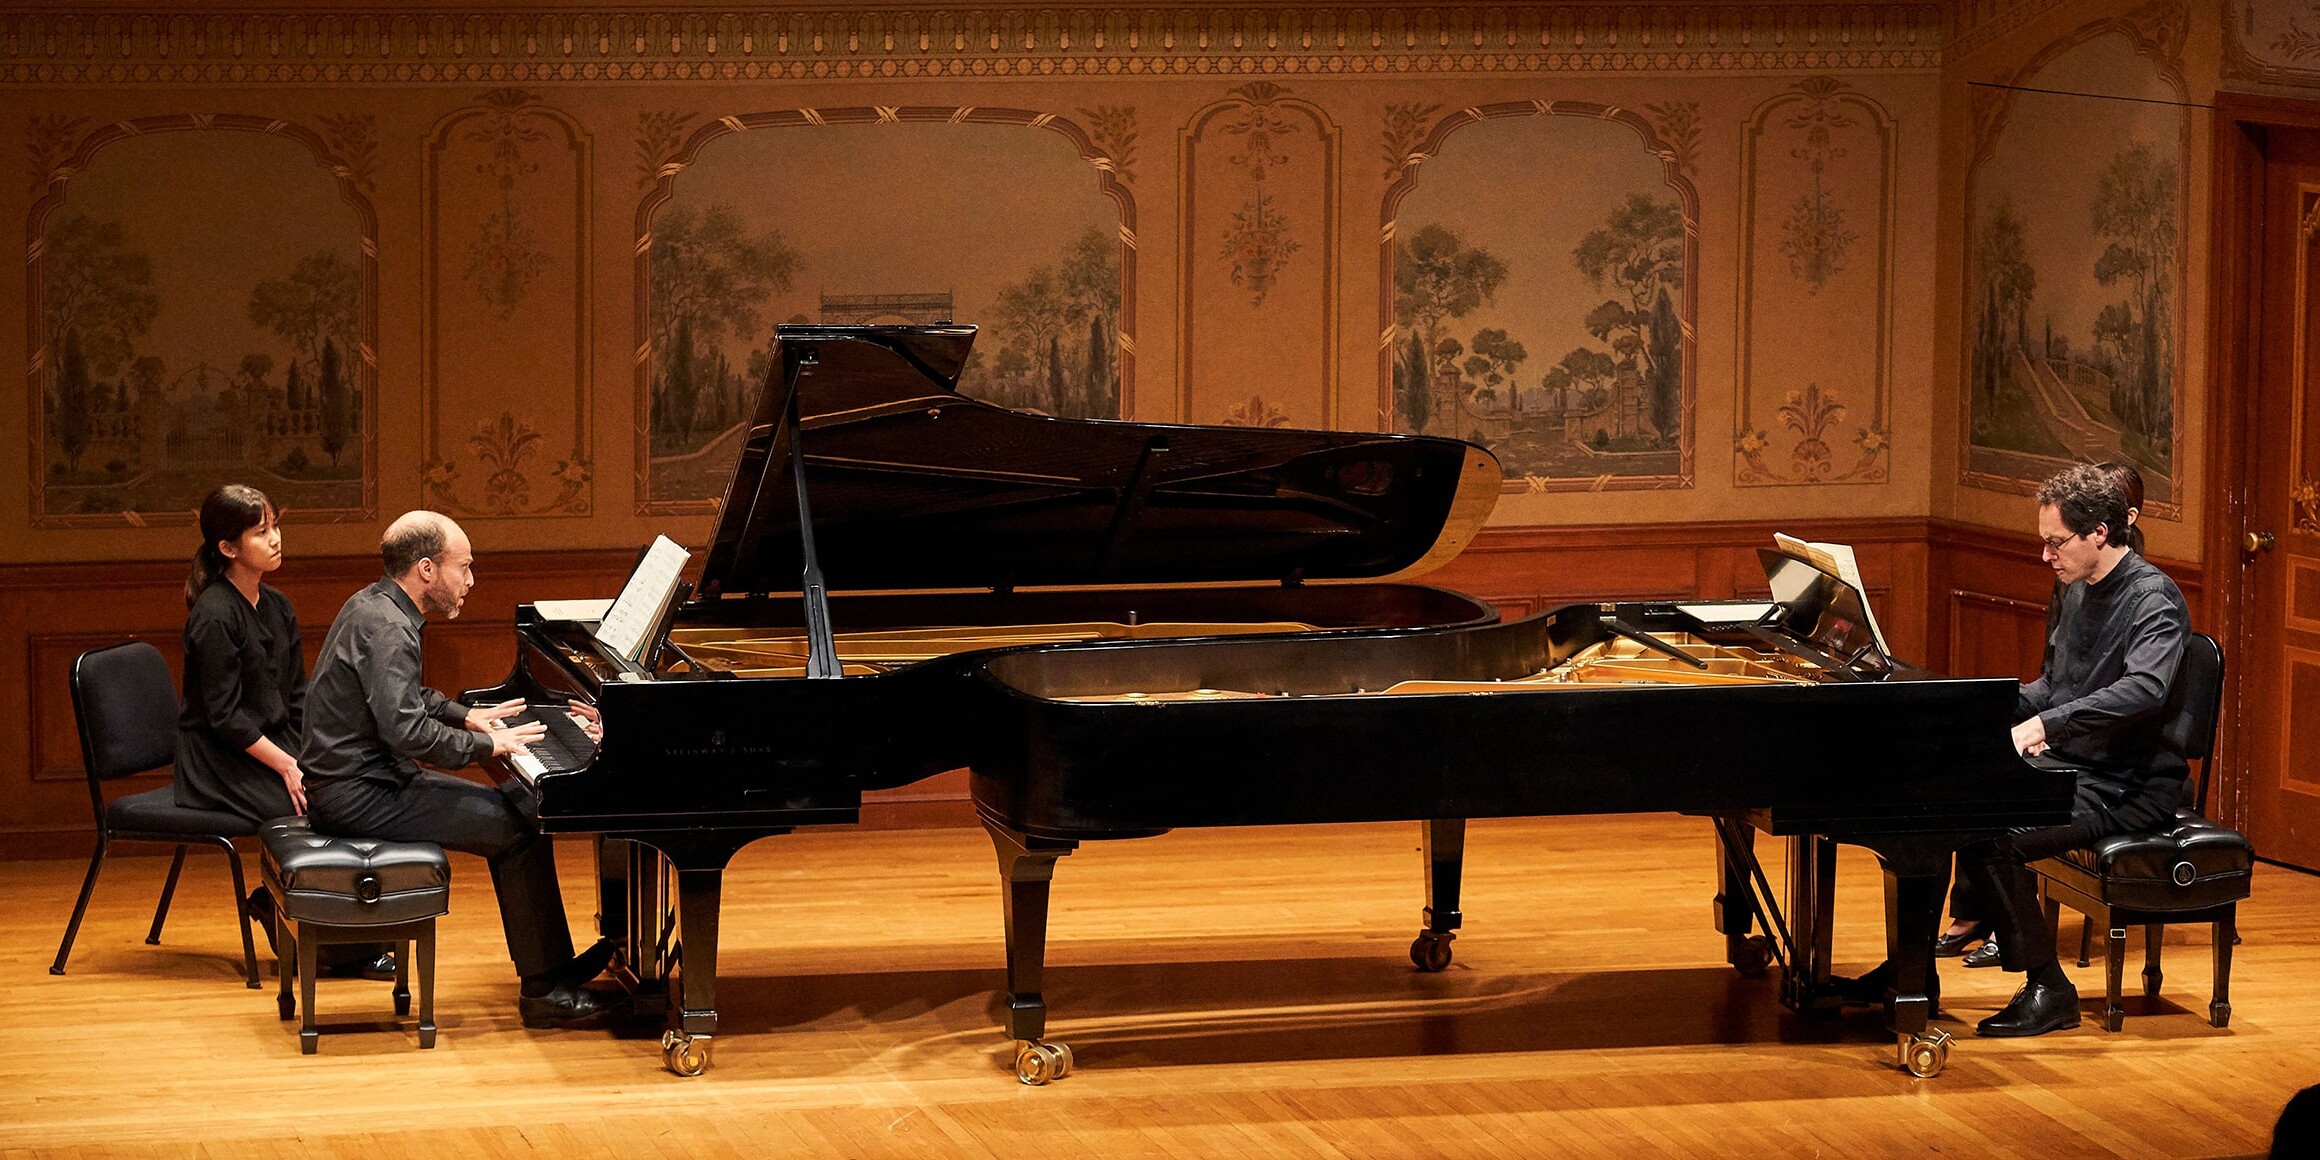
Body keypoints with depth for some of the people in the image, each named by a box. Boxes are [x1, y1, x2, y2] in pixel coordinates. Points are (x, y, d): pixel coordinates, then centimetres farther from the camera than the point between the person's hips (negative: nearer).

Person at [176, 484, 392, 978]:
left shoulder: (277, 608, 10)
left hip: (272, 746, 8)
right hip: (221, 766, -8)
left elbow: (297, 697, 13)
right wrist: (288, 766, -20)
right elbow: (225, 716, -18)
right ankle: (346, 950, -7)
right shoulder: (214, 616, -16)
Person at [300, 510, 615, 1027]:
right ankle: (543, 990, -7)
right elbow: (407, 731, -31)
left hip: (355, 776, 11)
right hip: (358, 795, -11)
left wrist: (467, 717, 18)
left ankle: (550, 962, 19)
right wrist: (485, 743, -18)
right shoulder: (387, 629, -22)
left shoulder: (375, 605, 11)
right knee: (520, 832, -12)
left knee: (507, 814, 16)